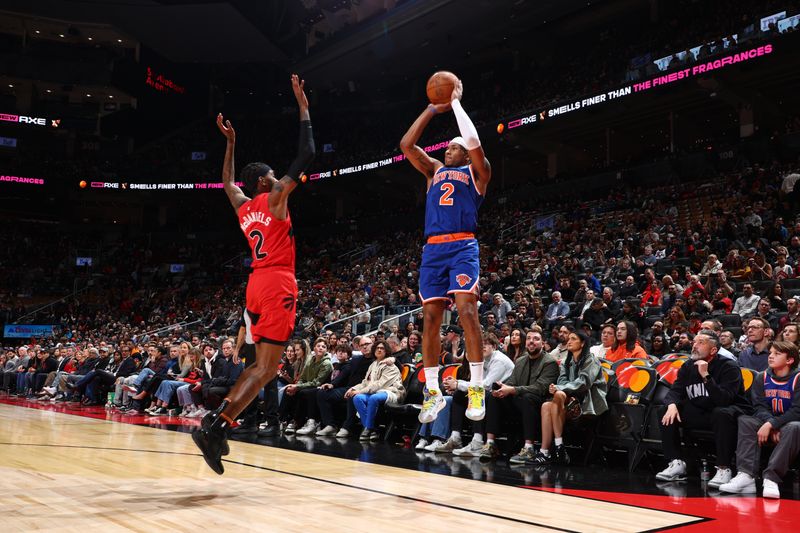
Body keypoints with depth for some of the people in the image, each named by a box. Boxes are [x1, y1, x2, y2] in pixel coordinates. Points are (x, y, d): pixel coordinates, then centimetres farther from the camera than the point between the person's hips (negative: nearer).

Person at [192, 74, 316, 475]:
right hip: (278, 284, -8)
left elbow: (227, 181, 39)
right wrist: (303, 107, 2)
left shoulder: (243, 207, 17)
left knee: (262, 363, 16)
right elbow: (306, 156, -5)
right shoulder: (274, 197, -1)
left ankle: (217, 419, 7)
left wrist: (230, 143, 43)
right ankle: (215, 427, -21)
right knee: (266, 367, -11)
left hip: (256, 285, 8)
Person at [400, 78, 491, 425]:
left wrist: (456, 104, 3)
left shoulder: (476, 171, 12)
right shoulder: (435, 170, 25)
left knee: (466, 309, -18)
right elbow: (407, 145, 15)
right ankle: (432, 391, 6)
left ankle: (477, 387, -14)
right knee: (431, 316, 0)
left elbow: (474, 143, -8)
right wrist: (433, 109, 13)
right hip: (432, 249, 5)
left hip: (463, 246, -5)